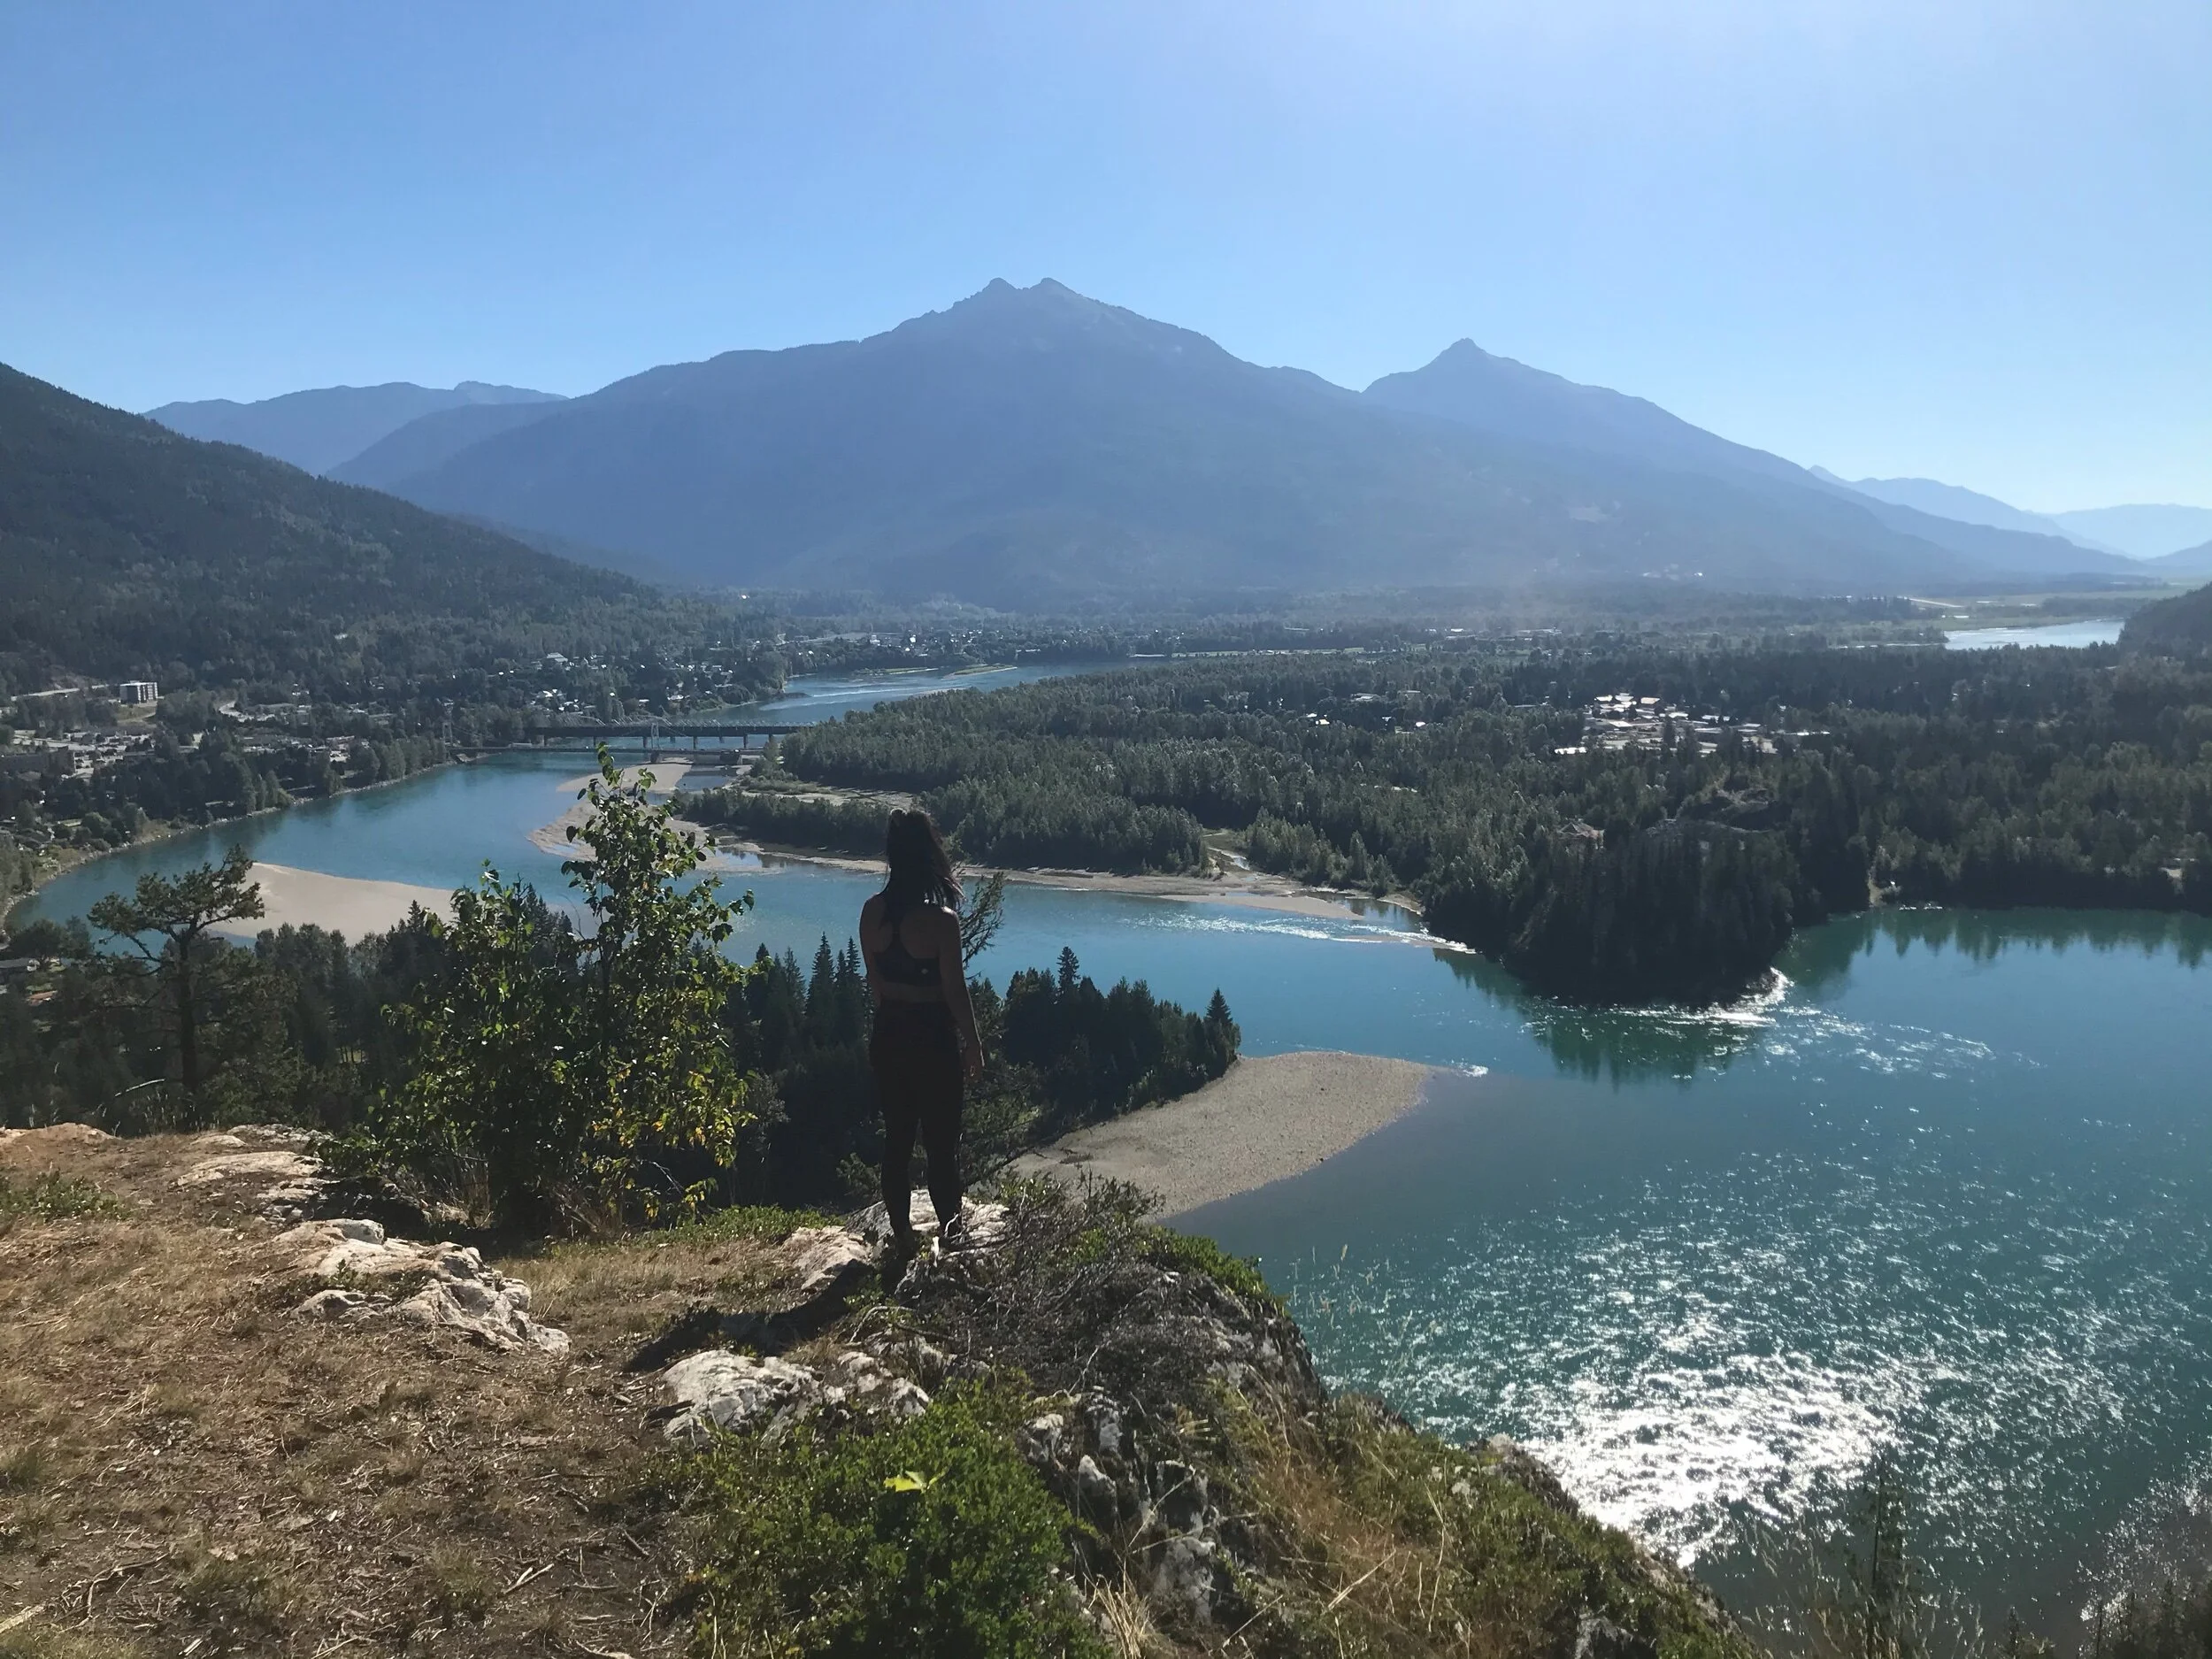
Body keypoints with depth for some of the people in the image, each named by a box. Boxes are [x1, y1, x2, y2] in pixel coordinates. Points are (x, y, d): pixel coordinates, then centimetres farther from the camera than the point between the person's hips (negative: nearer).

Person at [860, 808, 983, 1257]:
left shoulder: (872, 912, -5)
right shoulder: (941, 919, -21)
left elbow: (875, 982, 7)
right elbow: (955, 992, -15)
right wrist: (974, 1045, -2)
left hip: (889, 1035, 5)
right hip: (934, 1039, -5)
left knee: (897, 1135, 16)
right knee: (942, 1140, 11)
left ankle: (902, 1234, 25)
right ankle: (948, 1230, 25)